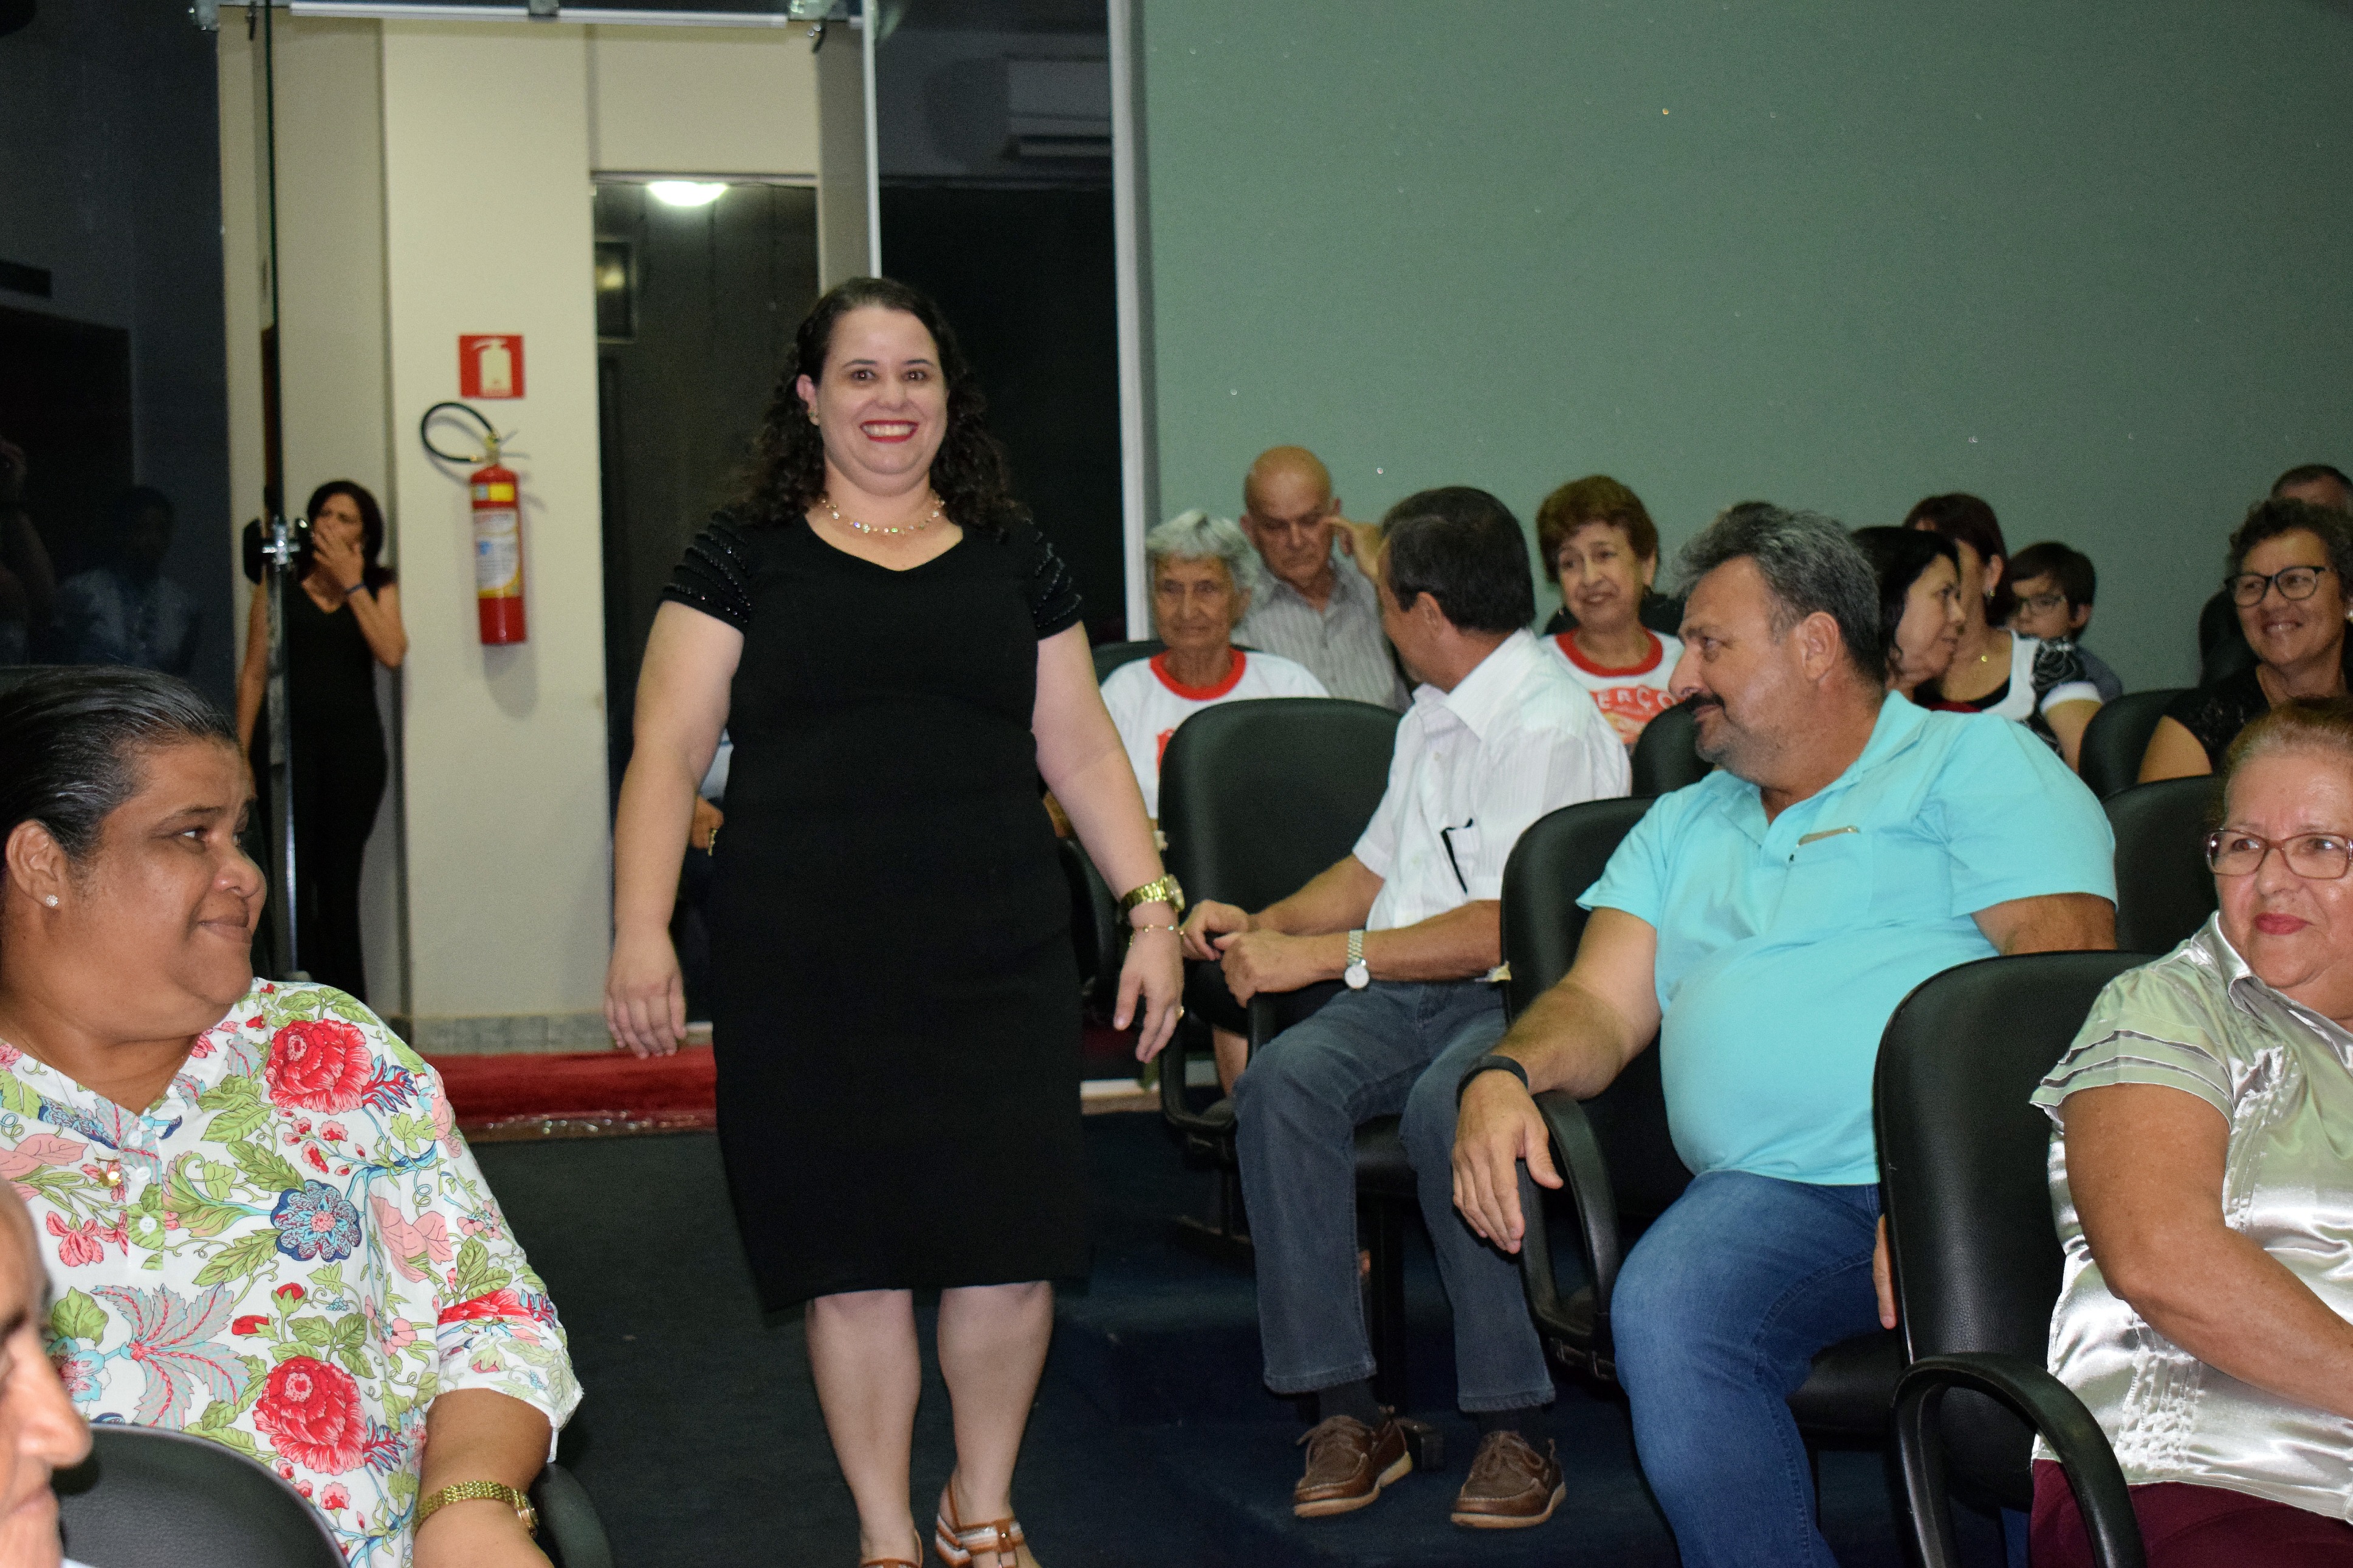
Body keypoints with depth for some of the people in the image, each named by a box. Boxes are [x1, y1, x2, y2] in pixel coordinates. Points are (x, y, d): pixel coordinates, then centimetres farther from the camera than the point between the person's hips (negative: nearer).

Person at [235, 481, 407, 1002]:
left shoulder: (378, 587, 10)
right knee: (293, 876, -7)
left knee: (340, 881, 5)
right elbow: (254, 672, 5)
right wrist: (242, 753, -1)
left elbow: (391, 653, -8)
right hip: (289, 739, -1)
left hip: (354, 744, 1)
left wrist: (351, 584, -6)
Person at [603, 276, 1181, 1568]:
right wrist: (641, 929, -9)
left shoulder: (1014, 561, 14)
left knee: (1010, 1246, -2)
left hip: (996, 963, 2)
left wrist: (1153, 905, 7)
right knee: (853, 1261, 3)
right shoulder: (744, 557, 7)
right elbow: (668, 752, 1)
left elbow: (1081, 750, 15)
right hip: (806, 971, -2)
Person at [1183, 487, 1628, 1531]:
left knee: (1447, 1104, -37)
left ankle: (1515, 1427, -24)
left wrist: (1321, 954, -16)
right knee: (1282, 1081, -23)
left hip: (1513, 998, -7)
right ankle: (1348, 1414, -21)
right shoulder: (1431, 720, 21)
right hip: (1405, 994, 7)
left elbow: (1505, 928, -17)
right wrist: (1264, 924, 14)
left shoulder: (1549, 727, -10)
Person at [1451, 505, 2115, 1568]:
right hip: (1782, 1192, 4)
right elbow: (1600, 1004, 20)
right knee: (1663, 1313, -30)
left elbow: (2063, 962, -3)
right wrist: (1505, 1074, -5)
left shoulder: (1978, 760, 12)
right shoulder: (1683, 826, 30)